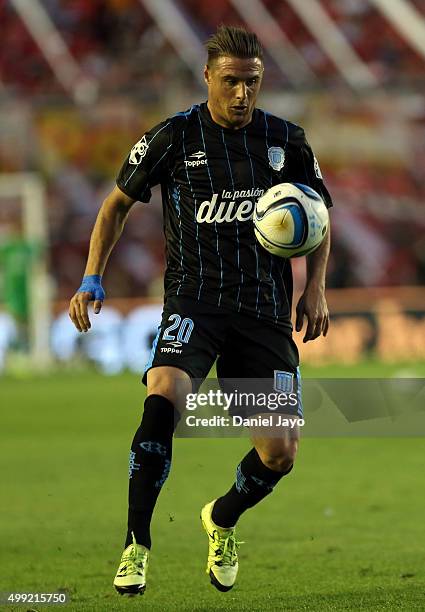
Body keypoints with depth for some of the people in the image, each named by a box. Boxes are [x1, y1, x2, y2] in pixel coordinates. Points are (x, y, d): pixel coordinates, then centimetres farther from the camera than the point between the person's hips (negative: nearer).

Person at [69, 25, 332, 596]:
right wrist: (92, 280, 4)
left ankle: (223, 519, 31)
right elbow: (118, 203, 13)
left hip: (265, 310, 2)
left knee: (280, 453, -4)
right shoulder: (173, 136, 0)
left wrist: (316, 288, 5)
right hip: (193, 300, -2)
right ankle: (137, 544, -22)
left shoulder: (287, 140, 5)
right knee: (163, 396, -32)